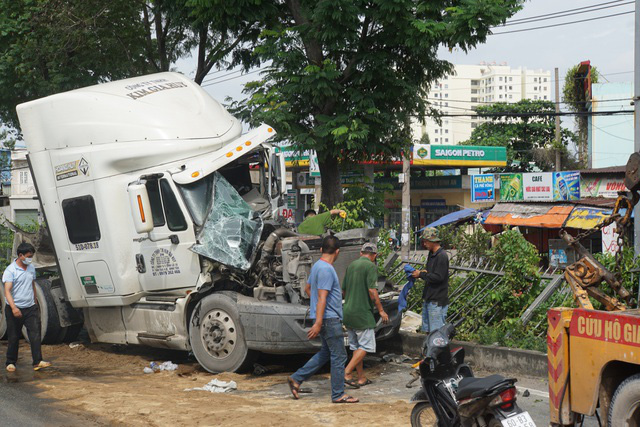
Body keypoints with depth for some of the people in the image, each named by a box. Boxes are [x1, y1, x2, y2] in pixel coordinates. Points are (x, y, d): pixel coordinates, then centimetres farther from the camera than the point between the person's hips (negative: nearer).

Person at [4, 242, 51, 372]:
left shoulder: (31, 268, 9)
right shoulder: (10, 270, -12)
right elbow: (7, 291, -20)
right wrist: (13, 307, -32)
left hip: (30, 308, 5)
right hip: (15, 310, -5)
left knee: (35, 333, -8)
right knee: (13, 337, 6)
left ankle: (37, 362, -12)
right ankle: (11, 362, 20)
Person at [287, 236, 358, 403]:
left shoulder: (317, 266, 12)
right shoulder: (326, 269, -18)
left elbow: (308, 289, 26)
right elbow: (322, 297, -23)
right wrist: (318, 323, -26)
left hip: (328, 319, 10)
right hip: (329, 318, -10)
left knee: (326, 352, 17)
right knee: (338, 356, -3)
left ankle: (296, 378, 17)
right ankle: (338, 395, 2)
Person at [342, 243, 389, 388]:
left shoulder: (351, 265, 11)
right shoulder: (371, 266, -11)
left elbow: (343, 290, 17)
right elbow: (372, 291, -18)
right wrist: (381, 310, -9)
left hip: (348, 311, 8)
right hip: (362, 313, -8)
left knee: (356, 346, 12)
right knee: (366, 346, -2)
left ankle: (361, 378, 17)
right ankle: (346, 373, -12)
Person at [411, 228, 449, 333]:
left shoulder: (442, 256, -16)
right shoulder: (431, 254, 13)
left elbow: (438, 277, -22)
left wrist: (421, 275, -13)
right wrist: (423, 272, 3)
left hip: (437, 301, -10)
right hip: (428, 298, 10)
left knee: (437, 331, -6)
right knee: (428, 330, 15)